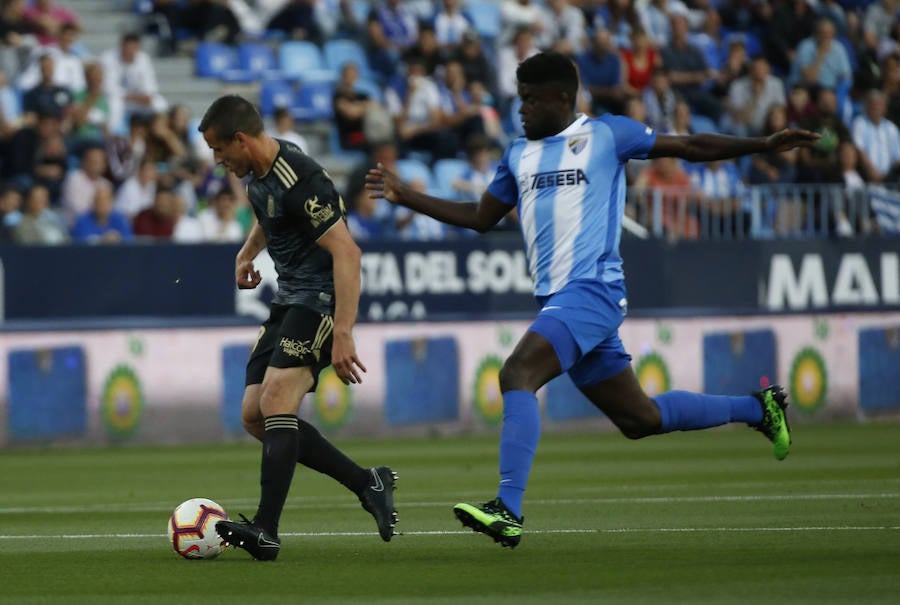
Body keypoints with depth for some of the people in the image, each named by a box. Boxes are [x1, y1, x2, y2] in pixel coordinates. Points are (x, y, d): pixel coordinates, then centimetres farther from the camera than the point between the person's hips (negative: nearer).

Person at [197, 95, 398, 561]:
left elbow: (347, 252, -28)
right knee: (254, 417, 4)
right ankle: (368, 484, 10)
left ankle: (266, 530, -33)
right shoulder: (256, 174, 8)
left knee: (276, 397, -27)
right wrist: (247, 253, 24)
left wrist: (342, 334, -33)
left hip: (322, 297, -10)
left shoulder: (299, 180, -22)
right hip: (288, 300, 10)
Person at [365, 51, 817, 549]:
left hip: (591, 290, -7)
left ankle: (508, 511, -32)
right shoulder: (519, 153, 20)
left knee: (517, 374, -26)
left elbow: (690, 147, 5)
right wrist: (404, 197, 21)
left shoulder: (605, 134, 2)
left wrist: (763, 145, -3)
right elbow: (481, 217, 28)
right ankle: (756, 408, 31)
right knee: (638, 419, 12)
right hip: (558, 301, 7)